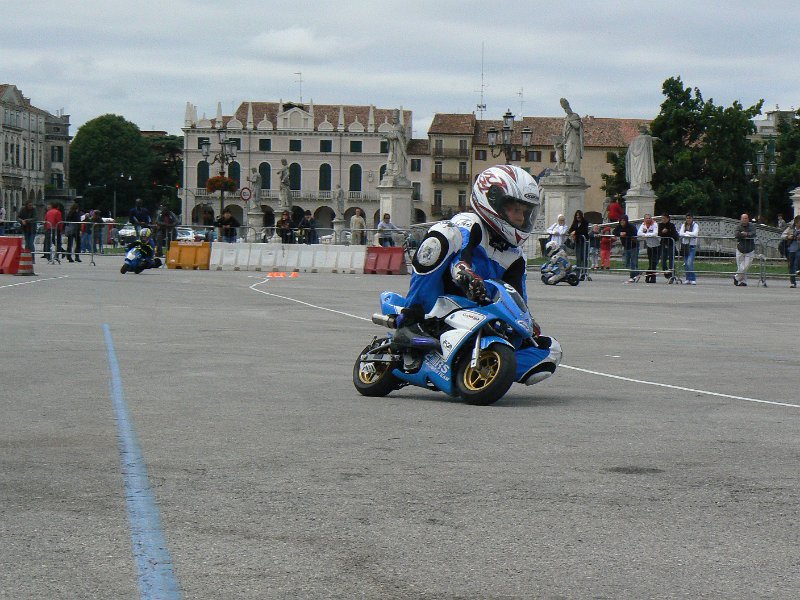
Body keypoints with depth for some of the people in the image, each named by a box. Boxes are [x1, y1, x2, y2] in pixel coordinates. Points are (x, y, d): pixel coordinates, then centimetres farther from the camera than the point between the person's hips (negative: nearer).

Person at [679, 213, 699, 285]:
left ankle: (693, 279, -12)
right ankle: (688, 279, 13)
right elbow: (680, 233, -3)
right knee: (685, 263, 4)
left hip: (692, 246, -4)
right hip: (684, 245, 5)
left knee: (689, 262, -16)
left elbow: (695, 234, -15)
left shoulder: (695, 225, -1)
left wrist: (686, 232, -7)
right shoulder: (683, 225, 9)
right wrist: (689, 235, -14)